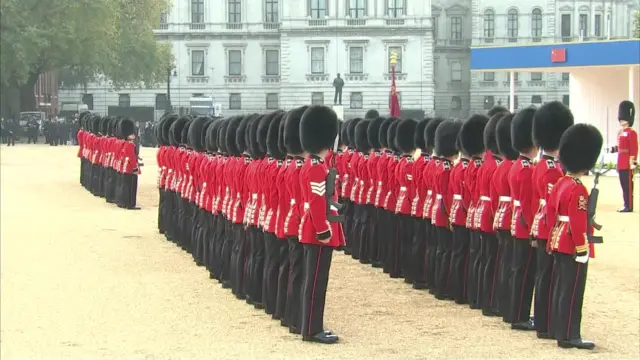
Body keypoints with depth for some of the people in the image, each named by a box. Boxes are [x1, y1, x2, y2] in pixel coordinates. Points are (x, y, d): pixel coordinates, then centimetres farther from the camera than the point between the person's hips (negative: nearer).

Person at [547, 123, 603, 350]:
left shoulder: (560, 184, 8)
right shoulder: (578, 190, -20)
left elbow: (550, 212, 15)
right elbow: (578, 222, -23)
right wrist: (582, 249, -21)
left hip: (558, 241, 10)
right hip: (573, 245, -10)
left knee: (560, 287, 15)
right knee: (573, 291, -5)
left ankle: (558, 329, 21)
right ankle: (569, 336, -3)